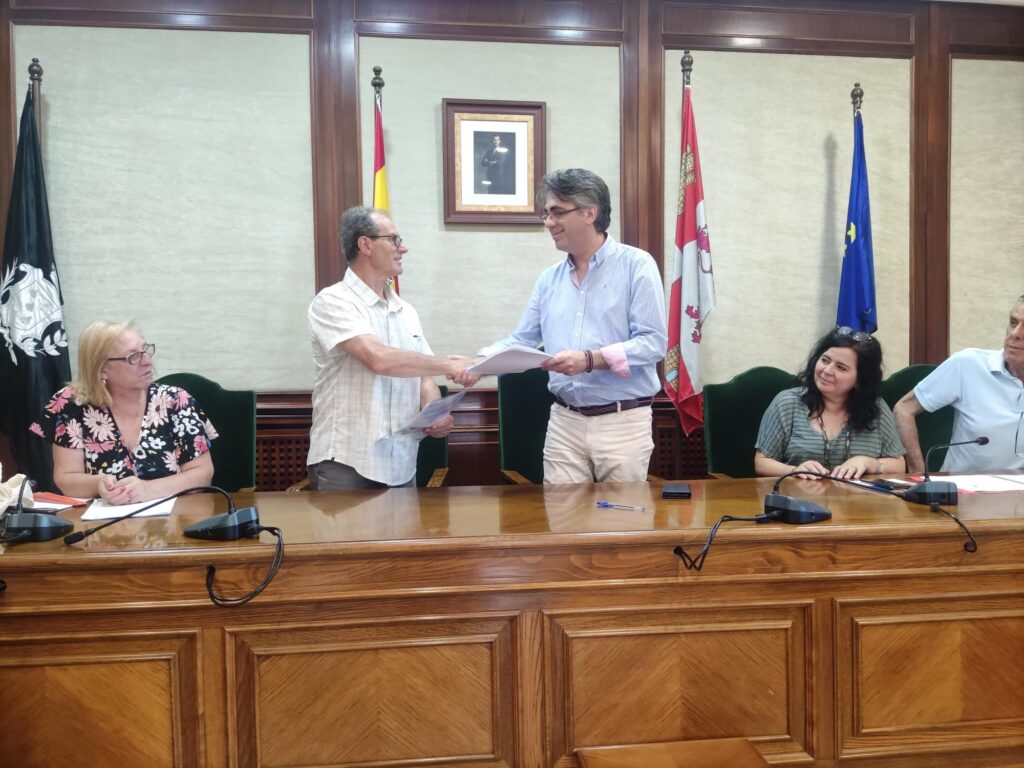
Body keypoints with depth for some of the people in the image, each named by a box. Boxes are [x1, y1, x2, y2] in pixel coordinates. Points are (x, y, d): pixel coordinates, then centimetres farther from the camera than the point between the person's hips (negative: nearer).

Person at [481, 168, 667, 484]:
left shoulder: (636, 265, -6)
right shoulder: (549, 279, 11)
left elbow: (653, 342, -13)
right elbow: (521, 340, 11)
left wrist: (591, 359, -24)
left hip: (622, 423, -4)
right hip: (564, 422, 4)